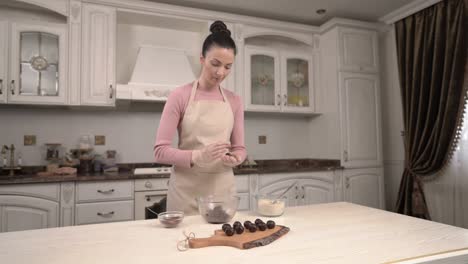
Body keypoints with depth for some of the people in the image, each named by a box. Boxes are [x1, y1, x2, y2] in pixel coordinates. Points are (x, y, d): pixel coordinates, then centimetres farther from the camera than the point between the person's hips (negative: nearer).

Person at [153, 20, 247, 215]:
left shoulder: (234, 101, 5)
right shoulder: (180, 96, -6)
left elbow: (239, 148, 8)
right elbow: (161, 151, -10)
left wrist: (234, 158, -15)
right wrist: (197, 156, -25)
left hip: (223, 188, 3)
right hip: (186, 191, -3)